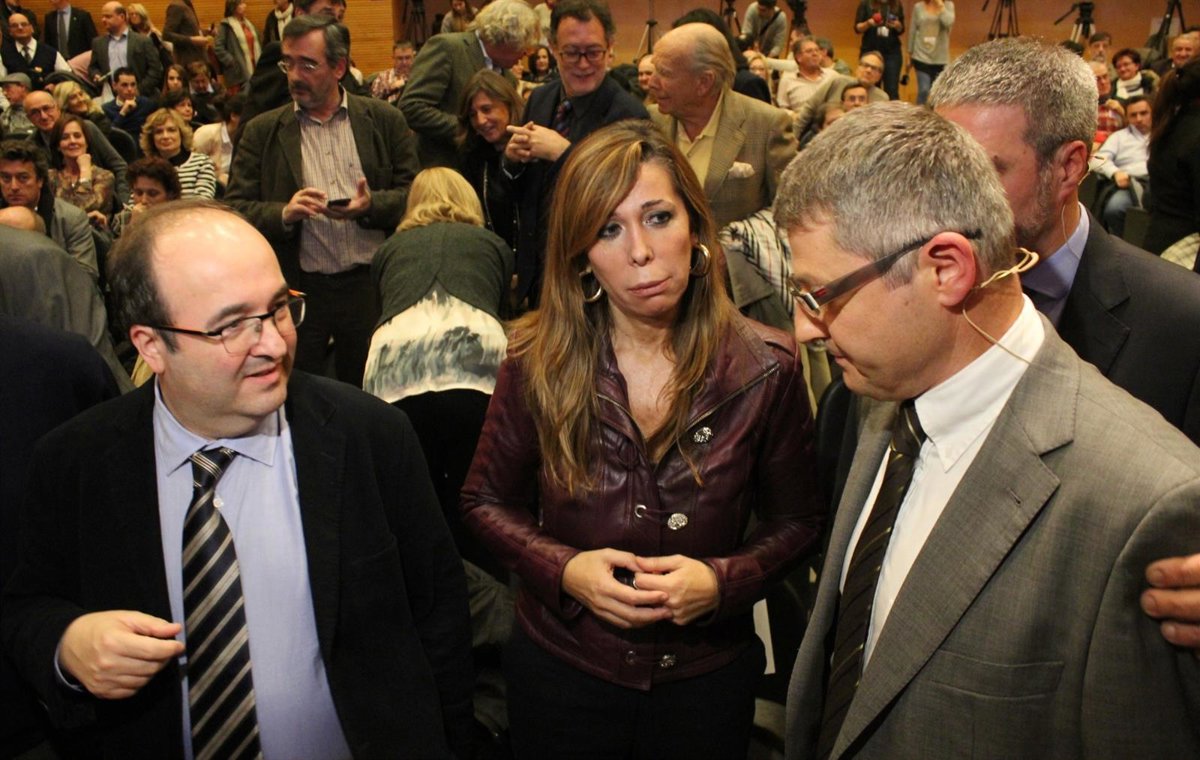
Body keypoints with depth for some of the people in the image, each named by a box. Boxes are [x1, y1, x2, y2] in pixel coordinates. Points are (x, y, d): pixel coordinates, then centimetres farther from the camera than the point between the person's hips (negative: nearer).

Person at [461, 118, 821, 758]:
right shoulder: (537, 363, -13)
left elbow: (795, 521, -2)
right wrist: (563, 569, -18)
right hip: (560, 666, 0)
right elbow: (485, 501, -1)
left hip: (708, 674, 0)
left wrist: (722, 581, -20)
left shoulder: (765, 369, -13)